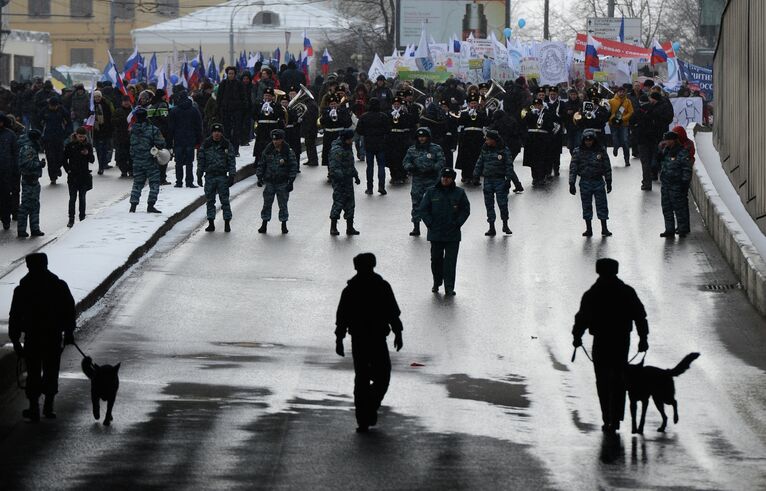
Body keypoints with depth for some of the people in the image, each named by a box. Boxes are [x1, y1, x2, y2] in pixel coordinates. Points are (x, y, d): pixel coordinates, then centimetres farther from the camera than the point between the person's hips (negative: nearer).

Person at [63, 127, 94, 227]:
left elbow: (92, 160, 3)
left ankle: (82, 218, 15)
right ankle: (71, 219, 0)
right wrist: (68, 170, -5)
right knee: (72, 198, -3)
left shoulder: (88, 145, 2)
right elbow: (64, 159, 4)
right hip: (73, 175, -2)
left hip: (84, 175, 2)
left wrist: (87, 154, -15)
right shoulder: (70, 145, -3)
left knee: (82, 197, 8)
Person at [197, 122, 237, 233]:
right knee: (210, 200, 5)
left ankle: (227, 223, 2)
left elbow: (232, 161, 3)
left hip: (222, 177, -2)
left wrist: (232, 175, -4)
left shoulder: (227, 145, 2)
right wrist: (199, 175, 4)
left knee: (225, 200, -3)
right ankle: (211, 223, 10)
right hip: (209, 176, 2)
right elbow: (200, 160, 8)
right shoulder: (205, 145, 5)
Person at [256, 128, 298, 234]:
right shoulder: (268, 150, 3)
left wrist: (291, 181, -9)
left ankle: (284, 225, 15)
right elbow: (261, 164, 10)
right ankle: (264, 224, 12)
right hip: (269, 182, 2)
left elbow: (293, 167, -3)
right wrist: (260, 177, 0)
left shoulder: (288, 152, -5)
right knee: (267, 204, 5)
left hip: (283, 183, -2)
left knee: (283, 205, 4)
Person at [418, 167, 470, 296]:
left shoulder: (459, 193, 1)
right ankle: (436, 283, 25)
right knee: (436, 259, 8)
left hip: (453, 235, -1)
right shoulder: (432, 192, 2)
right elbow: (423, 209, 4)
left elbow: (466, 210, 5)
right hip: (435, 234, 1)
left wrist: (457, 224, -3)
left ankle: (449, 287, -1)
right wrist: (430, 224, -4)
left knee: (450, 260, -3)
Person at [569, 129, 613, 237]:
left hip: (598, 181, 0)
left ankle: (604, 228, 9)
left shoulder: (601, 151, -1)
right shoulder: (578, 152, -3)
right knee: (586, 206, 7)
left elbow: (607, 167, 6)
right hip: (585, 182, 0)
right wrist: (571, 184, -4)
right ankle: (588, 229, 16)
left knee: (602, 204, 0)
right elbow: (573, 168, -1)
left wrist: (609, 182, 7)